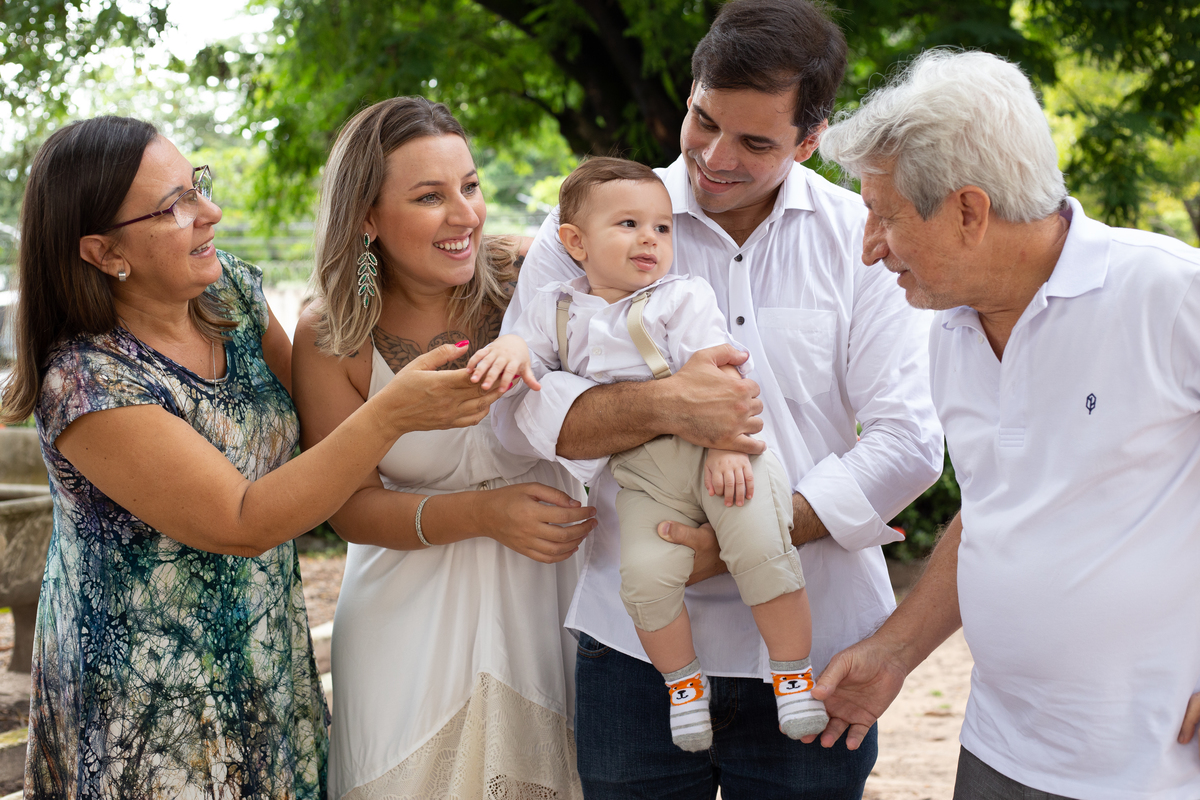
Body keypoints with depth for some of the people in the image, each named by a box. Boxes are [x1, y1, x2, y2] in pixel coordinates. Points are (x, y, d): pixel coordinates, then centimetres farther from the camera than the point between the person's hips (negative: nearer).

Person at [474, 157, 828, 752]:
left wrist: (724, 444, -20)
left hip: (714, 451, -2)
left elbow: (718, 372, -7)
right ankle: (682, 681, 7)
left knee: (761, 550, -20)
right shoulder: (559, 309, 12)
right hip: (642, 474, 2)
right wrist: (512, 348, -12)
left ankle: (794, 673, -2)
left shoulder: (683, 297, 1)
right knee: (645, 576, -17)